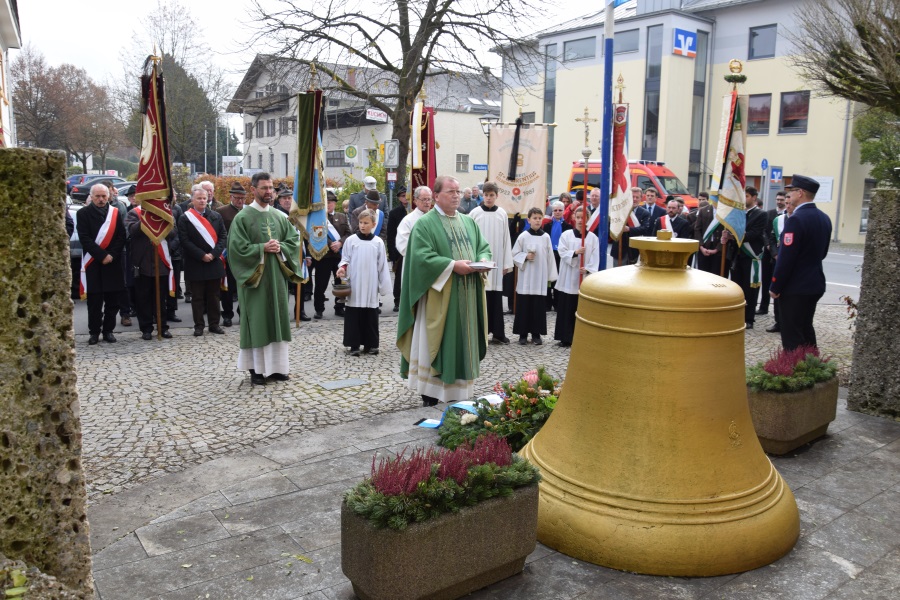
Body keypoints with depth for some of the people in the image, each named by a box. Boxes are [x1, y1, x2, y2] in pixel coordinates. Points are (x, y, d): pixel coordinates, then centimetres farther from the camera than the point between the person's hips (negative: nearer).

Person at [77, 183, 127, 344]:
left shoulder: (116, 213, 8)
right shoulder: (83, 213, 2)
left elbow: (121, 237, 3)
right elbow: (85, 239, -6)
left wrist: (111, 255, -10)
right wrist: (102, 255, -14)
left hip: (113, 263, 2)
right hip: (92, 263, -2)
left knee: (112, 300, 4)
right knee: (94, 300, 2)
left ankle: (108, 330, 15)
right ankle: (94, 331, 12)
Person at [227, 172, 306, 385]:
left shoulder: (280, 216, 10)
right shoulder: (243, 217, -5)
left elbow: (294, 239, 10)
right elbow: (237, 247, -11)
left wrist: (280, 248, -8)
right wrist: (263, 248, -17)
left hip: (277, 276, 5)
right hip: (254, 277, -5)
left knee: (277, 320, 7)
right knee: (257, 322, -1)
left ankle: (277, 366, 16)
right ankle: (256, 369, 8)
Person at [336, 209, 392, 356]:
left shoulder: (378, 242, 2)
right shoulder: (351, 240, 1)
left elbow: (382, 265, 5)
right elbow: (345, 259, 7)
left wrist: (384, 285, 4)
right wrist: (342, 268, -14)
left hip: (371, 286, 1)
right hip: (354, 285, 0)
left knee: (371, 315, 6)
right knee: (354, 315, 2)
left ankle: (370, 344, 16)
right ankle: (354, 345, 10)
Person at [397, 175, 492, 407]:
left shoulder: (468, 222, 15)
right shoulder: (425, 224, -5)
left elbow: (483, 247, 17)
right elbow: (421, 257, -16)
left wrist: (483, 260, -7)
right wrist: (453, 265, -21)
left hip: (467, 295, 6)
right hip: (439, 296, -6)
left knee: (463, 341, 9)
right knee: (436, 343, -1)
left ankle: (459, 388, 19)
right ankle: (431, 392, 7)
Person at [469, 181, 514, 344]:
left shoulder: (502, 214, 5)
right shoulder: (475, 213, -2)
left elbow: (506, 239, 6)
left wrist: (507, 263, 4)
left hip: (497, 261, 2)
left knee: (496, 297, 5)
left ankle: (498, 332, 11)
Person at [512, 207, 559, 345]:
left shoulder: (546, 237, 4)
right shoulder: (523, 236, -2)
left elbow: (550, 257, 6)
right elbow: (514, 254, 2)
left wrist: (551, 276, 4)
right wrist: (525, 256, -15)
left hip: (541, 277, 2)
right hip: (526, 277, -2)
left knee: (539, 306, 4)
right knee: (524, 305, 2)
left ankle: (536, 333, 13)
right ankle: (523, 333, 10)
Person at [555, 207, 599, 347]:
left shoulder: (593, 237, 3)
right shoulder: (566, 235, 3)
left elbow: (595, 257, -1)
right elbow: (562, 252, -6)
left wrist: (588, 269, -16)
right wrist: (575, 252, -21)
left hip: (585, 278, 0)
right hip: (568, 278, 0)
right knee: (566, 310, 3)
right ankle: (565, 338, 10)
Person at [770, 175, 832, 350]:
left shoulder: (796, 219, -20)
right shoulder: (824, 218, 8)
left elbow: (786, 258, -20)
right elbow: (823, 252, 16)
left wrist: (775, 287, -13)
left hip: (795, 287, -9)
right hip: (815, 283, 9)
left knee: (792, 335, -2)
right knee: (806, 329, 20)